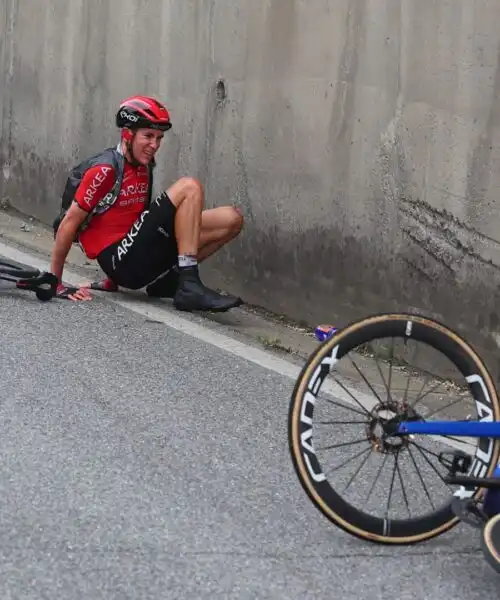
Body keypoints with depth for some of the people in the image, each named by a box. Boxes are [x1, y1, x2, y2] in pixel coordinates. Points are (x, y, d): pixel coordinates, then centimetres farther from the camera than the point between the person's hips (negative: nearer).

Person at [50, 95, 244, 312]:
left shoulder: (143, 168, 13)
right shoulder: (105, 170, -13)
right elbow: (70, 223, -11)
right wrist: (55, 283, -9)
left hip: (139, 257, 8)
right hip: (122, 261, -8)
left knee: (231, 219, -2)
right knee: (189, 187, -19)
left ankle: (167, 281, 3)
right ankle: (189, 286, -23)